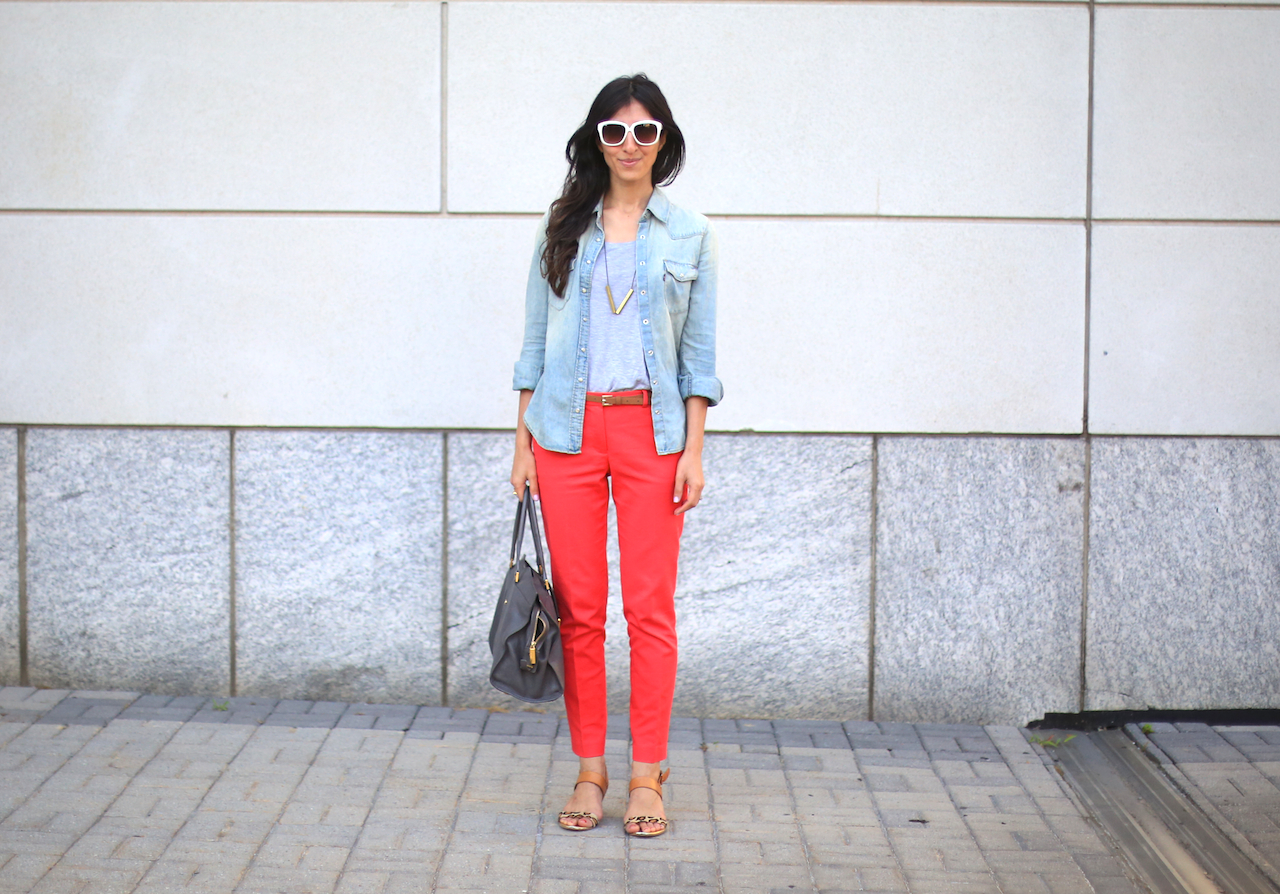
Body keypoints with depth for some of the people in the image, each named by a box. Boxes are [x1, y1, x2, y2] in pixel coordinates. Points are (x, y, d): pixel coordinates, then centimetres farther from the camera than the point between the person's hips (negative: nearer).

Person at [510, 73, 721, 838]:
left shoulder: (689, 234, 6)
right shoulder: (564, 229, 8)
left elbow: (700, 351, 5)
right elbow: (535, 342, 9)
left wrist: (694, 450, -2)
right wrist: (523, 443, 4)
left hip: (652, 430, -1)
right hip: (569, 429, 1)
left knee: (650, 606, -2)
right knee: (579, 606, 2)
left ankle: (647, 775, 7)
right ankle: (590, 770, 12)